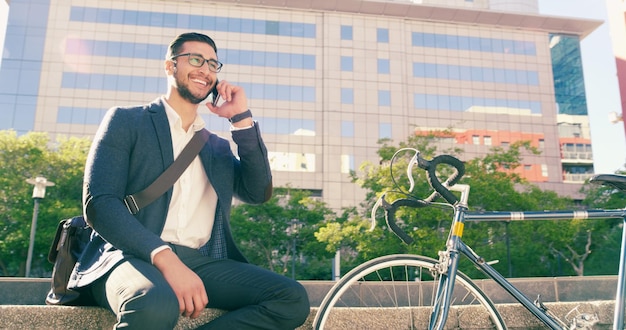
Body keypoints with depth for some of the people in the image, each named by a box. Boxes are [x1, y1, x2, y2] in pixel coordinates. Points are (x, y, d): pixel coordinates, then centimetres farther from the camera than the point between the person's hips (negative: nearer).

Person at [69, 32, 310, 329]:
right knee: (156, 303, -40)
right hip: (136, 256, -5)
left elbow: (259, 192, 9)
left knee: (293, 299, -20)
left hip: (202, 262, 5)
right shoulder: (126, 120, 9)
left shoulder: (217, 146, 23)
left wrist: (241, 118, 5)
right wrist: (165, 258, -21)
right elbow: (99, 203, -5)